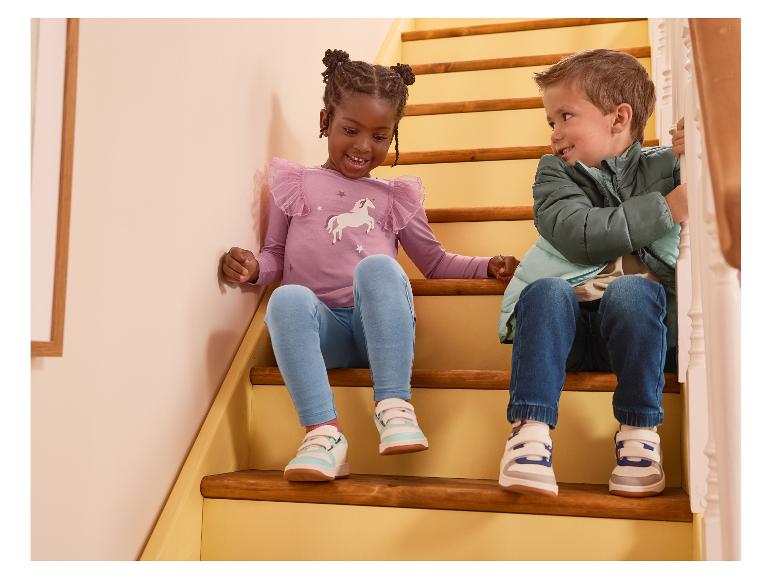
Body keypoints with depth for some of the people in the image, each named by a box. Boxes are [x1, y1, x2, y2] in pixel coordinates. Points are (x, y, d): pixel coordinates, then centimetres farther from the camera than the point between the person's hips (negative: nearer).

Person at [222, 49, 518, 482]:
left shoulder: (395, 197, 20)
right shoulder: (296, 185, 17)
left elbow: (435, 262, 22)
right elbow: (275, 258, 16)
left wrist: (487, 266, 6)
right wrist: (252, 267, -7)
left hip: (378, 326, 0)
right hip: (322, 327, 0)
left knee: (378, 266, -33)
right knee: (288, 298, -34)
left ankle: (395, 406, -35)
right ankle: (323, 431, -39)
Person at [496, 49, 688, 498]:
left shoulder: (665, 166, 10)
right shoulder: (556, 171, 8)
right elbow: (578, 234, -11)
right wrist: (666, 209, -15)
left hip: (644, 326, 0)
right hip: (567, 326, 1)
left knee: (630, 290, -31)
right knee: (546, 292, -30)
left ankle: (640, 429, -21)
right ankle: (530, 429, -32)